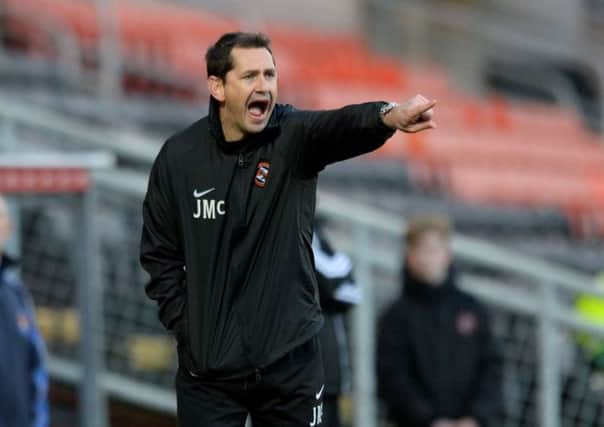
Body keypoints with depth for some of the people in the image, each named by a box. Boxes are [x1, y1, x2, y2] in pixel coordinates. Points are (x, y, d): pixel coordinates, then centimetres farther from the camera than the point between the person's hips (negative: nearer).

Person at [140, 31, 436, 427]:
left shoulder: (295, 137, -7)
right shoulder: (179, 157, -3)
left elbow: (342, 126, -31)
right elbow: (160, 255, 6)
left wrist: (390, 116, -52)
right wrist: (186, 328, -1)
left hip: (290, 359, 0)